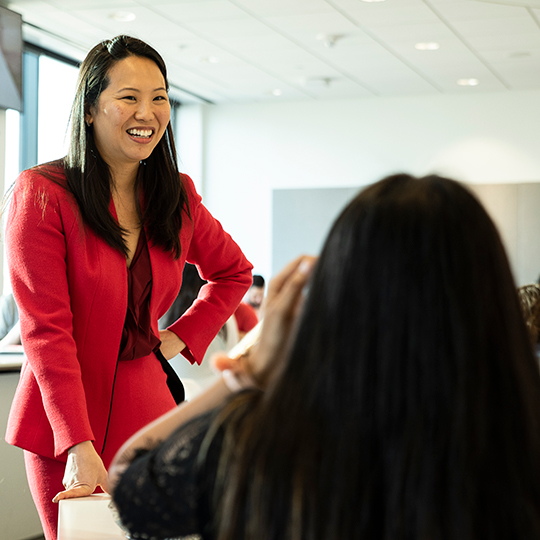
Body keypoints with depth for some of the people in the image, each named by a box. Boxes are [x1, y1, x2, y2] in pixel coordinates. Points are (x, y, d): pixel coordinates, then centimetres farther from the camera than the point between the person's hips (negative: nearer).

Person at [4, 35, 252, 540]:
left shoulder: (178, 197, 7)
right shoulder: (41, 194, -9)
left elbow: (234, 272, 24)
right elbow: (45, 330, -15)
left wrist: (183, 336, 7)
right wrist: (79, 447, -22)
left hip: (147, 412, 4)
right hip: (64, 423, -4)